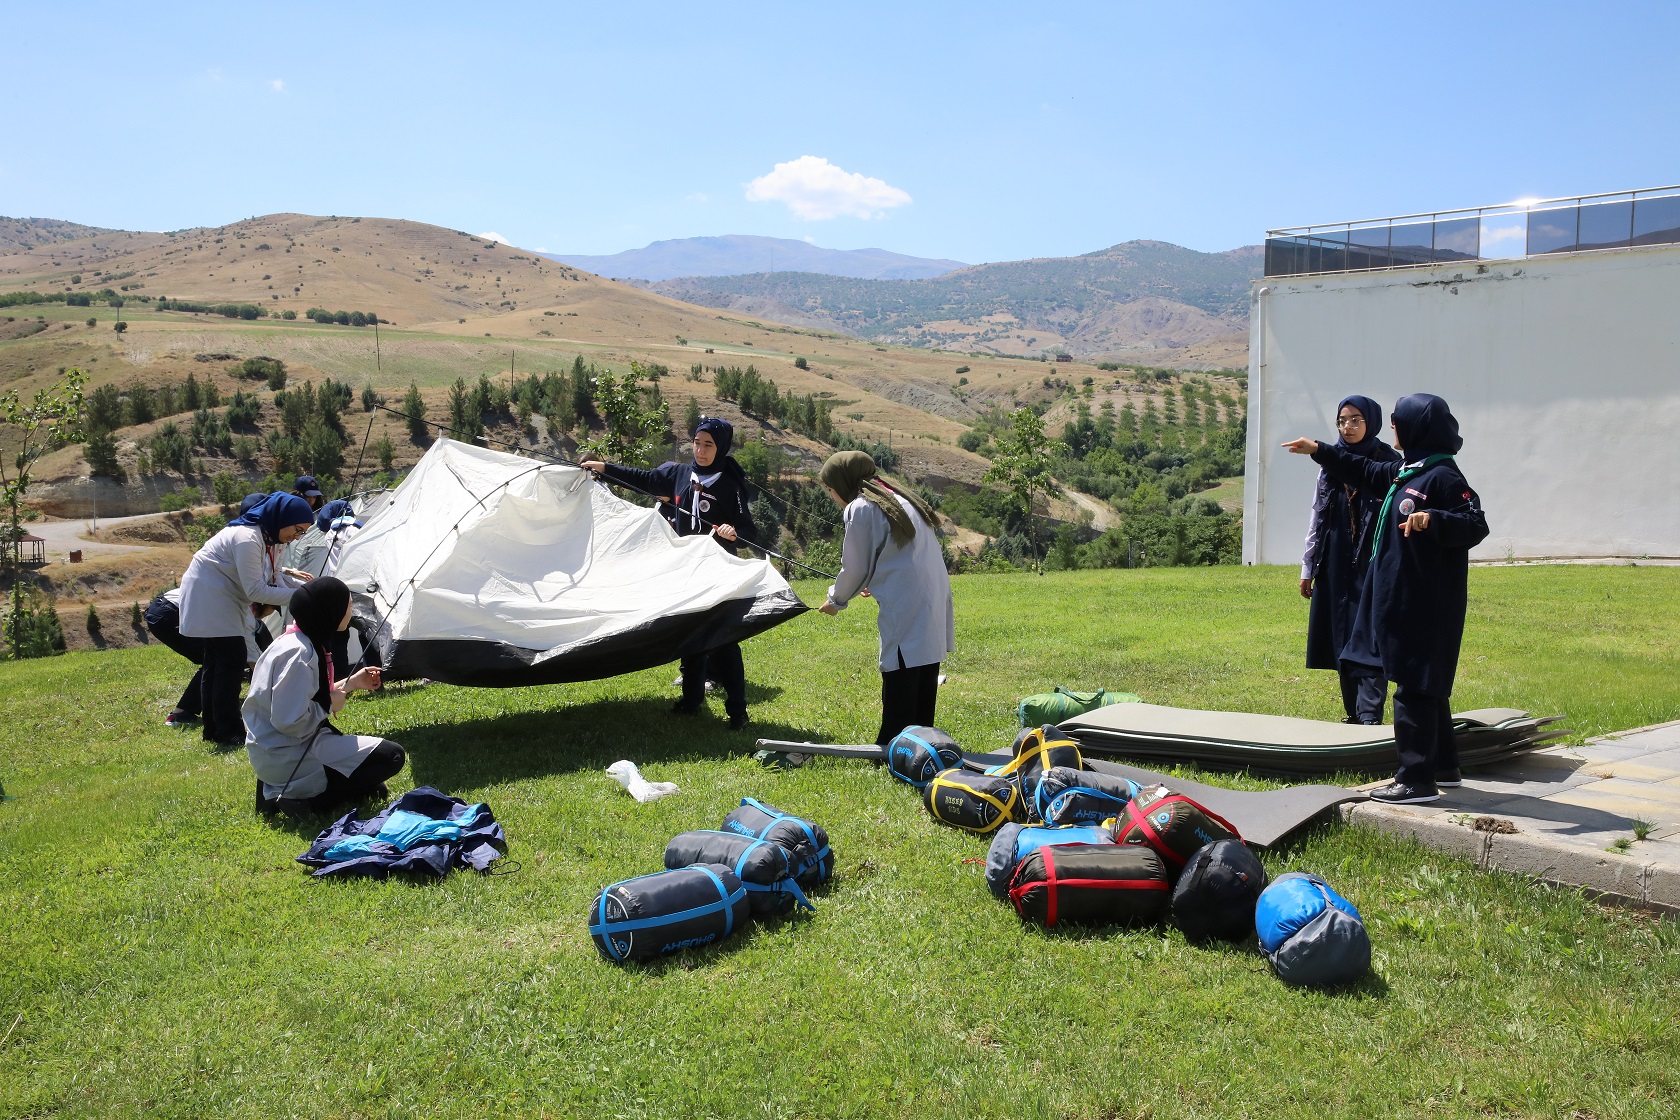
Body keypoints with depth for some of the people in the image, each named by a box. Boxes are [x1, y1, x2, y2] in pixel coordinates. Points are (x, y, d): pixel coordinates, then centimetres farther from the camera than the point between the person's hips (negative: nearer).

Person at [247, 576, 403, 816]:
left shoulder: (296, 641, 8)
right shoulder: (298, 654, -24)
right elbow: (289, 721, -29)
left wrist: (350, 683, 15)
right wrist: (329, 705, -13)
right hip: (287, 758, -10)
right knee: (391, 757, -9)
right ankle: (305, 800, -10)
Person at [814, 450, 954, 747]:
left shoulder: (860, 509, -6)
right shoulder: (900, 499, 20)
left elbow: (855, 568, -1)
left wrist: (836, 601, 16)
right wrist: (876, 583, 33)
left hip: (905, 609, -9)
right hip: (934, 604, 9)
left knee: (899, 684, -3)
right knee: (924, 681, 14)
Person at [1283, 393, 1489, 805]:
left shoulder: (1443, 476, -15)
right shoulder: (1405, 471, 14)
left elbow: (1477, 526, -22)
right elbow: (1363, 471, 30)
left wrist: (1433, 519, -38)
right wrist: (1319, 451, 33)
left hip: (1426, 605, -10)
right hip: (1405, 600, 10)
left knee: (1415, 687, -7)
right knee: (1427, 685, 17)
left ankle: (1418, 779, -2)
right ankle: (1443, 767, 27)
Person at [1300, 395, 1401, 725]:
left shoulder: (1389, 462, -2)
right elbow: (1318, 518, 14)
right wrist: (1308, 567, 12)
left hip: (1373, 564, -4)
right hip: (1335, 566, 5)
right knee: (1341, 640, 7)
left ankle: (1369, 716, -13)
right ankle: (1354, 714, 16)